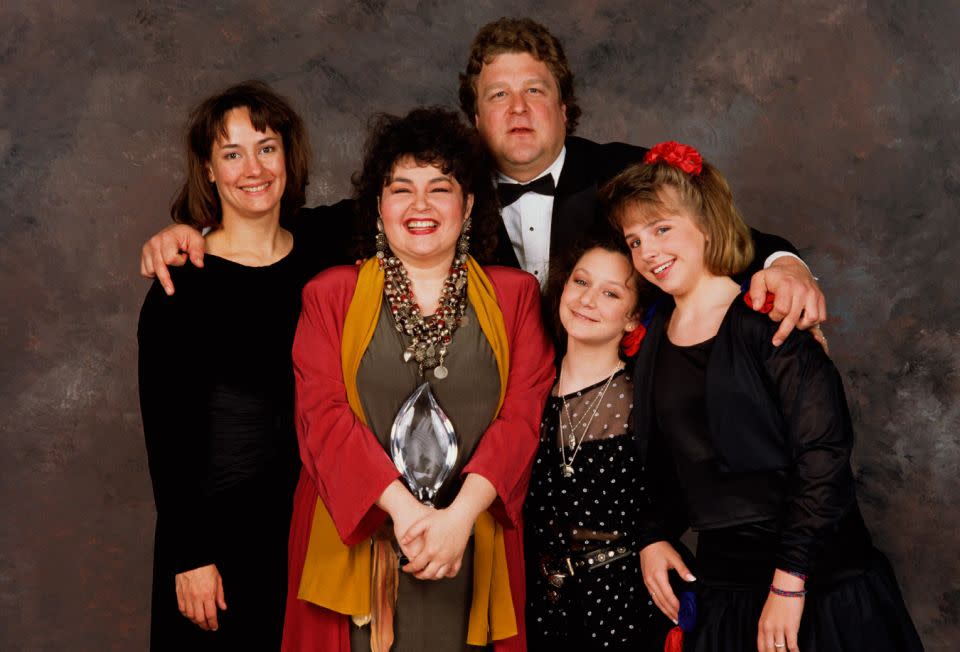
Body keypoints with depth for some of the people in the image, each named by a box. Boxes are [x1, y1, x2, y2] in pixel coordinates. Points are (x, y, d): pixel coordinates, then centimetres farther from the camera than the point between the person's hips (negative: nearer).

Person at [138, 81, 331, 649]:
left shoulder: (320, 256, 2)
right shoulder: (182, 281, -10)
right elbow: (167, 429, -9)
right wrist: (189, 557, -12)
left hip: (312, 517, 4)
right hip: (220, 524, -4)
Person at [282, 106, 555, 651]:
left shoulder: (514, 295, 7)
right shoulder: (330, 295, 5)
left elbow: (522, 415, -2)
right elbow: (323, 415, -6)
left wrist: (460, 514, -16)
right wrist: (403, 508, -18)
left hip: (472, 555, 1)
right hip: (356, 544, 0)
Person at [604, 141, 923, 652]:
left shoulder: (767, 320, -10)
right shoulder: (651, 338, 6)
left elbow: (823, 453, -16)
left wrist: (789, 581, -18)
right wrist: (653, 537, 1)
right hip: (722, 581, 5)